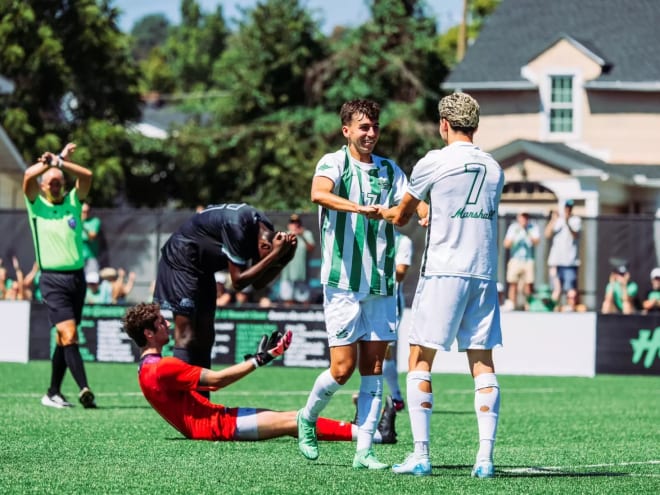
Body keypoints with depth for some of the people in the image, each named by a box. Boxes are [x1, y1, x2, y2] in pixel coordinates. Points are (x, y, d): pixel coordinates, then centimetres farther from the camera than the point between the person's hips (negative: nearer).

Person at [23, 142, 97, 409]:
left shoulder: (73, 202, 10)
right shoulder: (37, 205, 3)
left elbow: (86, 175, -5)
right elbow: (28, 176, -14)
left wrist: (59, 162, -13)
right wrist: (53, 160, -10)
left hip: (77, 277, 4)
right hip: (53, 279, -4)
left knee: (64, 338, 9)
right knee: (69, 334, -17)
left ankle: (53, 394, 17)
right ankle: (84, 389, -26)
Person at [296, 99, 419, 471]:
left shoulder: (389, 170, 13)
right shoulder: (334, 163, -3)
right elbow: (319, 193, -24)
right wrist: (359, 208, -41)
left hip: (382, 282, 5)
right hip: (343, 281, -5)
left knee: (374, 367, 2)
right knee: (343, 368, -6)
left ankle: (364, 450, 5)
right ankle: (308, 418, 21)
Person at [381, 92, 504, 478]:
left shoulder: (434, 163, -3)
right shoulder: (494, 169, 10)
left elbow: (401, 217, 8)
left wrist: (385, 212, 32)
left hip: (443, 272, -4)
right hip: (484, 274, 4)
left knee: (421, 360, 2)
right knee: (483, 363, 3)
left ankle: (421, 456, -4)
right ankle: (485, 457, -5)